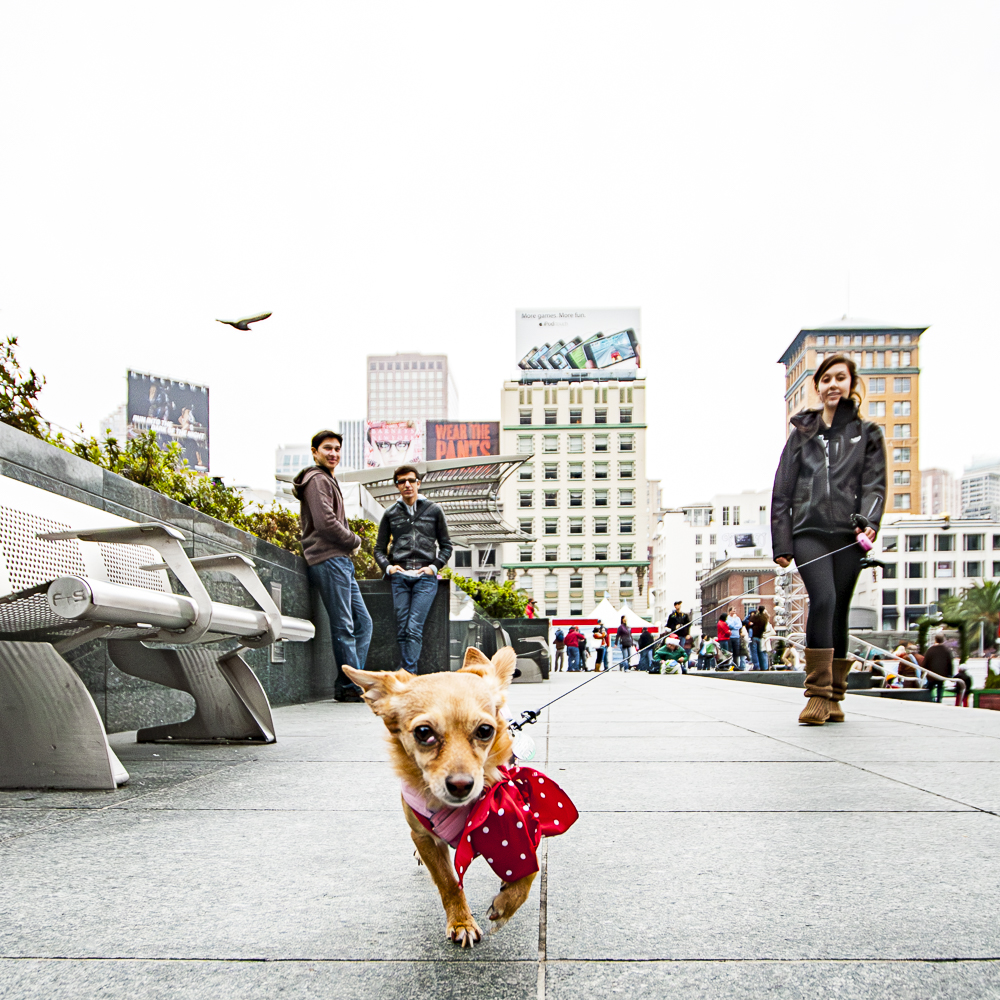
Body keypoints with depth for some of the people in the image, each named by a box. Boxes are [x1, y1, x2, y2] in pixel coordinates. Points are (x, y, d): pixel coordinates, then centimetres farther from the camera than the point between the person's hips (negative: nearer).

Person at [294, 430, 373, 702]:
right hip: (329, 560, -11)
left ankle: (346, 684, 11)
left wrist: (349, 543, 13)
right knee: (343, 626, -9)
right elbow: (326, 523, -19)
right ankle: (351, 686, -5)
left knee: (363, 622, 10)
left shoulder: (328, 480, 25)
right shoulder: (317, 480, -8)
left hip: (341, 561, 11)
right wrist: (354, 541, -5)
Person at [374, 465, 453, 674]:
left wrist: (434, 566, 0)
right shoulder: (391, 514, 15)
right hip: (399, 576, 2)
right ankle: (406, 676, 2)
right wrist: (388, 566, 0)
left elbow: (446, 546, 15)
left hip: (425, 577, -2)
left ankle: (409, 674, -14)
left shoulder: (434, 511, 12)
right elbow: (379, 548, 19)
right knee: (402, 629, -2)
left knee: (414, 628, -13)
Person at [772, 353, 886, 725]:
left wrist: (868, 522, -17)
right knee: (823, 600, -21)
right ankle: (818, 693, -19)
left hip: (848, 536, 1)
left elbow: (874, 485, 3)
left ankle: (834, 698, 12)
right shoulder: (801, 433, 15)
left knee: (838, 612, 2)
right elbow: (782, 490, 12)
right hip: (808, 532, -1)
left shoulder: (868, 434, 14)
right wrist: (780, 542, 4)